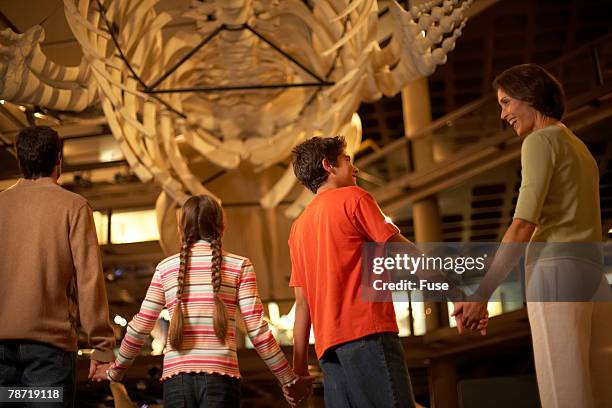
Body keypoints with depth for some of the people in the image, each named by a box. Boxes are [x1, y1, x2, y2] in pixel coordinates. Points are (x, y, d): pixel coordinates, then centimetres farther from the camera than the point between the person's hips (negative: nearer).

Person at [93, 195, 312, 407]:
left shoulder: (165, 267, 9)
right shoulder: (239, 265, 4)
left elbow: (140, 327, 9)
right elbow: (257, 330, -2)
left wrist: (115, 371, 24)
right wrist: (289, 380, 5)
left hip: (176, 376, 2)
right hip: (220, 375, -2)